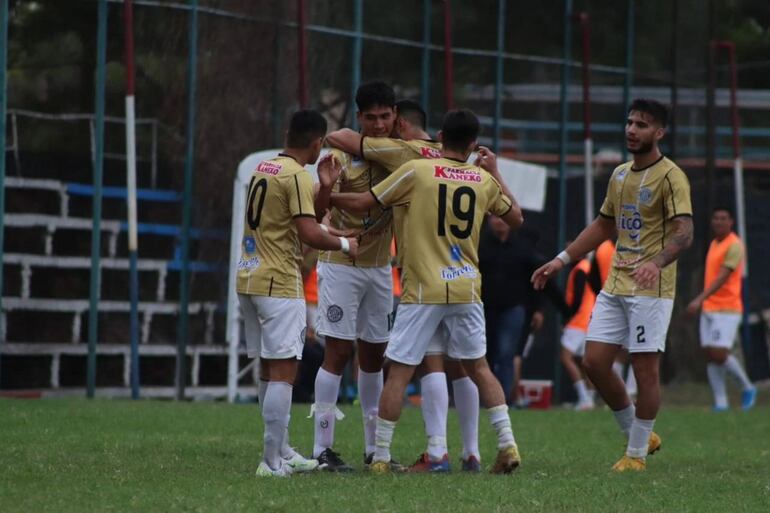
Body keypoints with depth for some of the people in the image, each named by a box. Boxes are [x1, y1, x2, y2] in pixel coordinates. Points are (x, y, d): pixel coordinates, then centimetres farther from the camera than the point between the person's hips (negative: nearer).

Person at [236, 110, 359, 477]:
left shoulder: (263, 169, 14)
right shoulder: (297, 177, -13)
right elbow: (309, 235, -20)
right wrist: (344, 244, -4)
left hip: (248, 279, 9)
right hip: (279, 283, -9)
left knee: (269, 369, 15)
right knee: (283, 370, -7)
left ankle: (282, 452, 22)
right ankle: (272, 461, -11)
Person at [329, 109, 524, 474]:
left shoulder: (416, 171, -6)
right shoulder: (484, 181, 5)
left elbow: (362, 203, -2)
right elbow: (516, 218, 22)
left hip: (423, 291, -3)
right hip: (467, 289, 3)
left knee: (399, 372, 0)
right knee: (478, 366, 17)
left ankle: (381, 457, 0)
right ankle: (507, 443, 9)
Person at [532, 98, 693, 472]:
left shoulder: (670, 177, -9)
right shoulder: (619, 175, 15)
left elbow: (684, 233, -20)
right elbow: (603, 227, 26)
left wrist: (657, 262, -37)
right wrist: (562, 260, 21)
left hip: (651, 289, -8)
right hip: (614, 285, 8)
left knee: (645, 369, -4)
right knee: (594, 362, 2)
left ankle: (637, 453, 6)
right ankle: (637, 434, 18)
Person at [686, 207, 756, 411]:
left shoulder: (734, 246, -12)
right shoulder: (714, 244, 15)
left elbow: (722, 278, -21)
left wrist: (700, 299, -29)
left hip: (727, 309, -8)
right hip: (708, 309, 8)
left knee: (720, 354, -15)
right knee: (709, 355, 0)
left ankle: (747, 387, 5)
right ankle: (720, 401, 2)